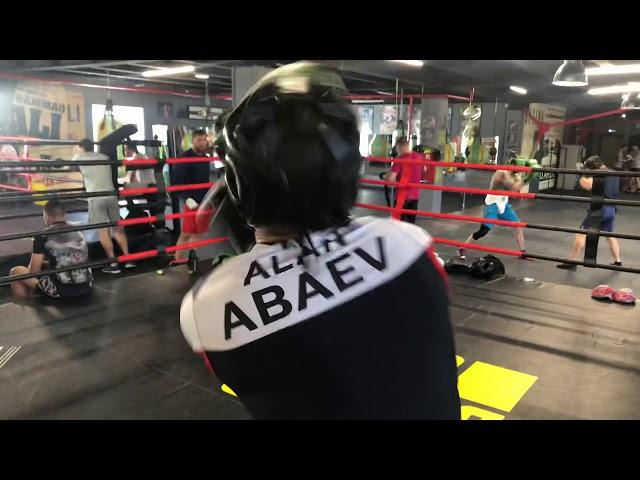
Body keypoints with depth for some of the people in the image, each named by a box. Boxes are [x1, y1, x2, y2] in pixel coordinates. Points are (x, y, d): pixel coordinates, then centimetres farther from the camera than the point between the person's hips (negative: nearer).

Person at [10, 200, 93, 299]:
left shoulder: (43, 235, -6)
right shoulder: (78, 231, 11)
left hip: (61, 290, -6)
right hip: (86, 287, 6)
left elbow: (34, 270, -3)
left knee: (15, 272, 13)